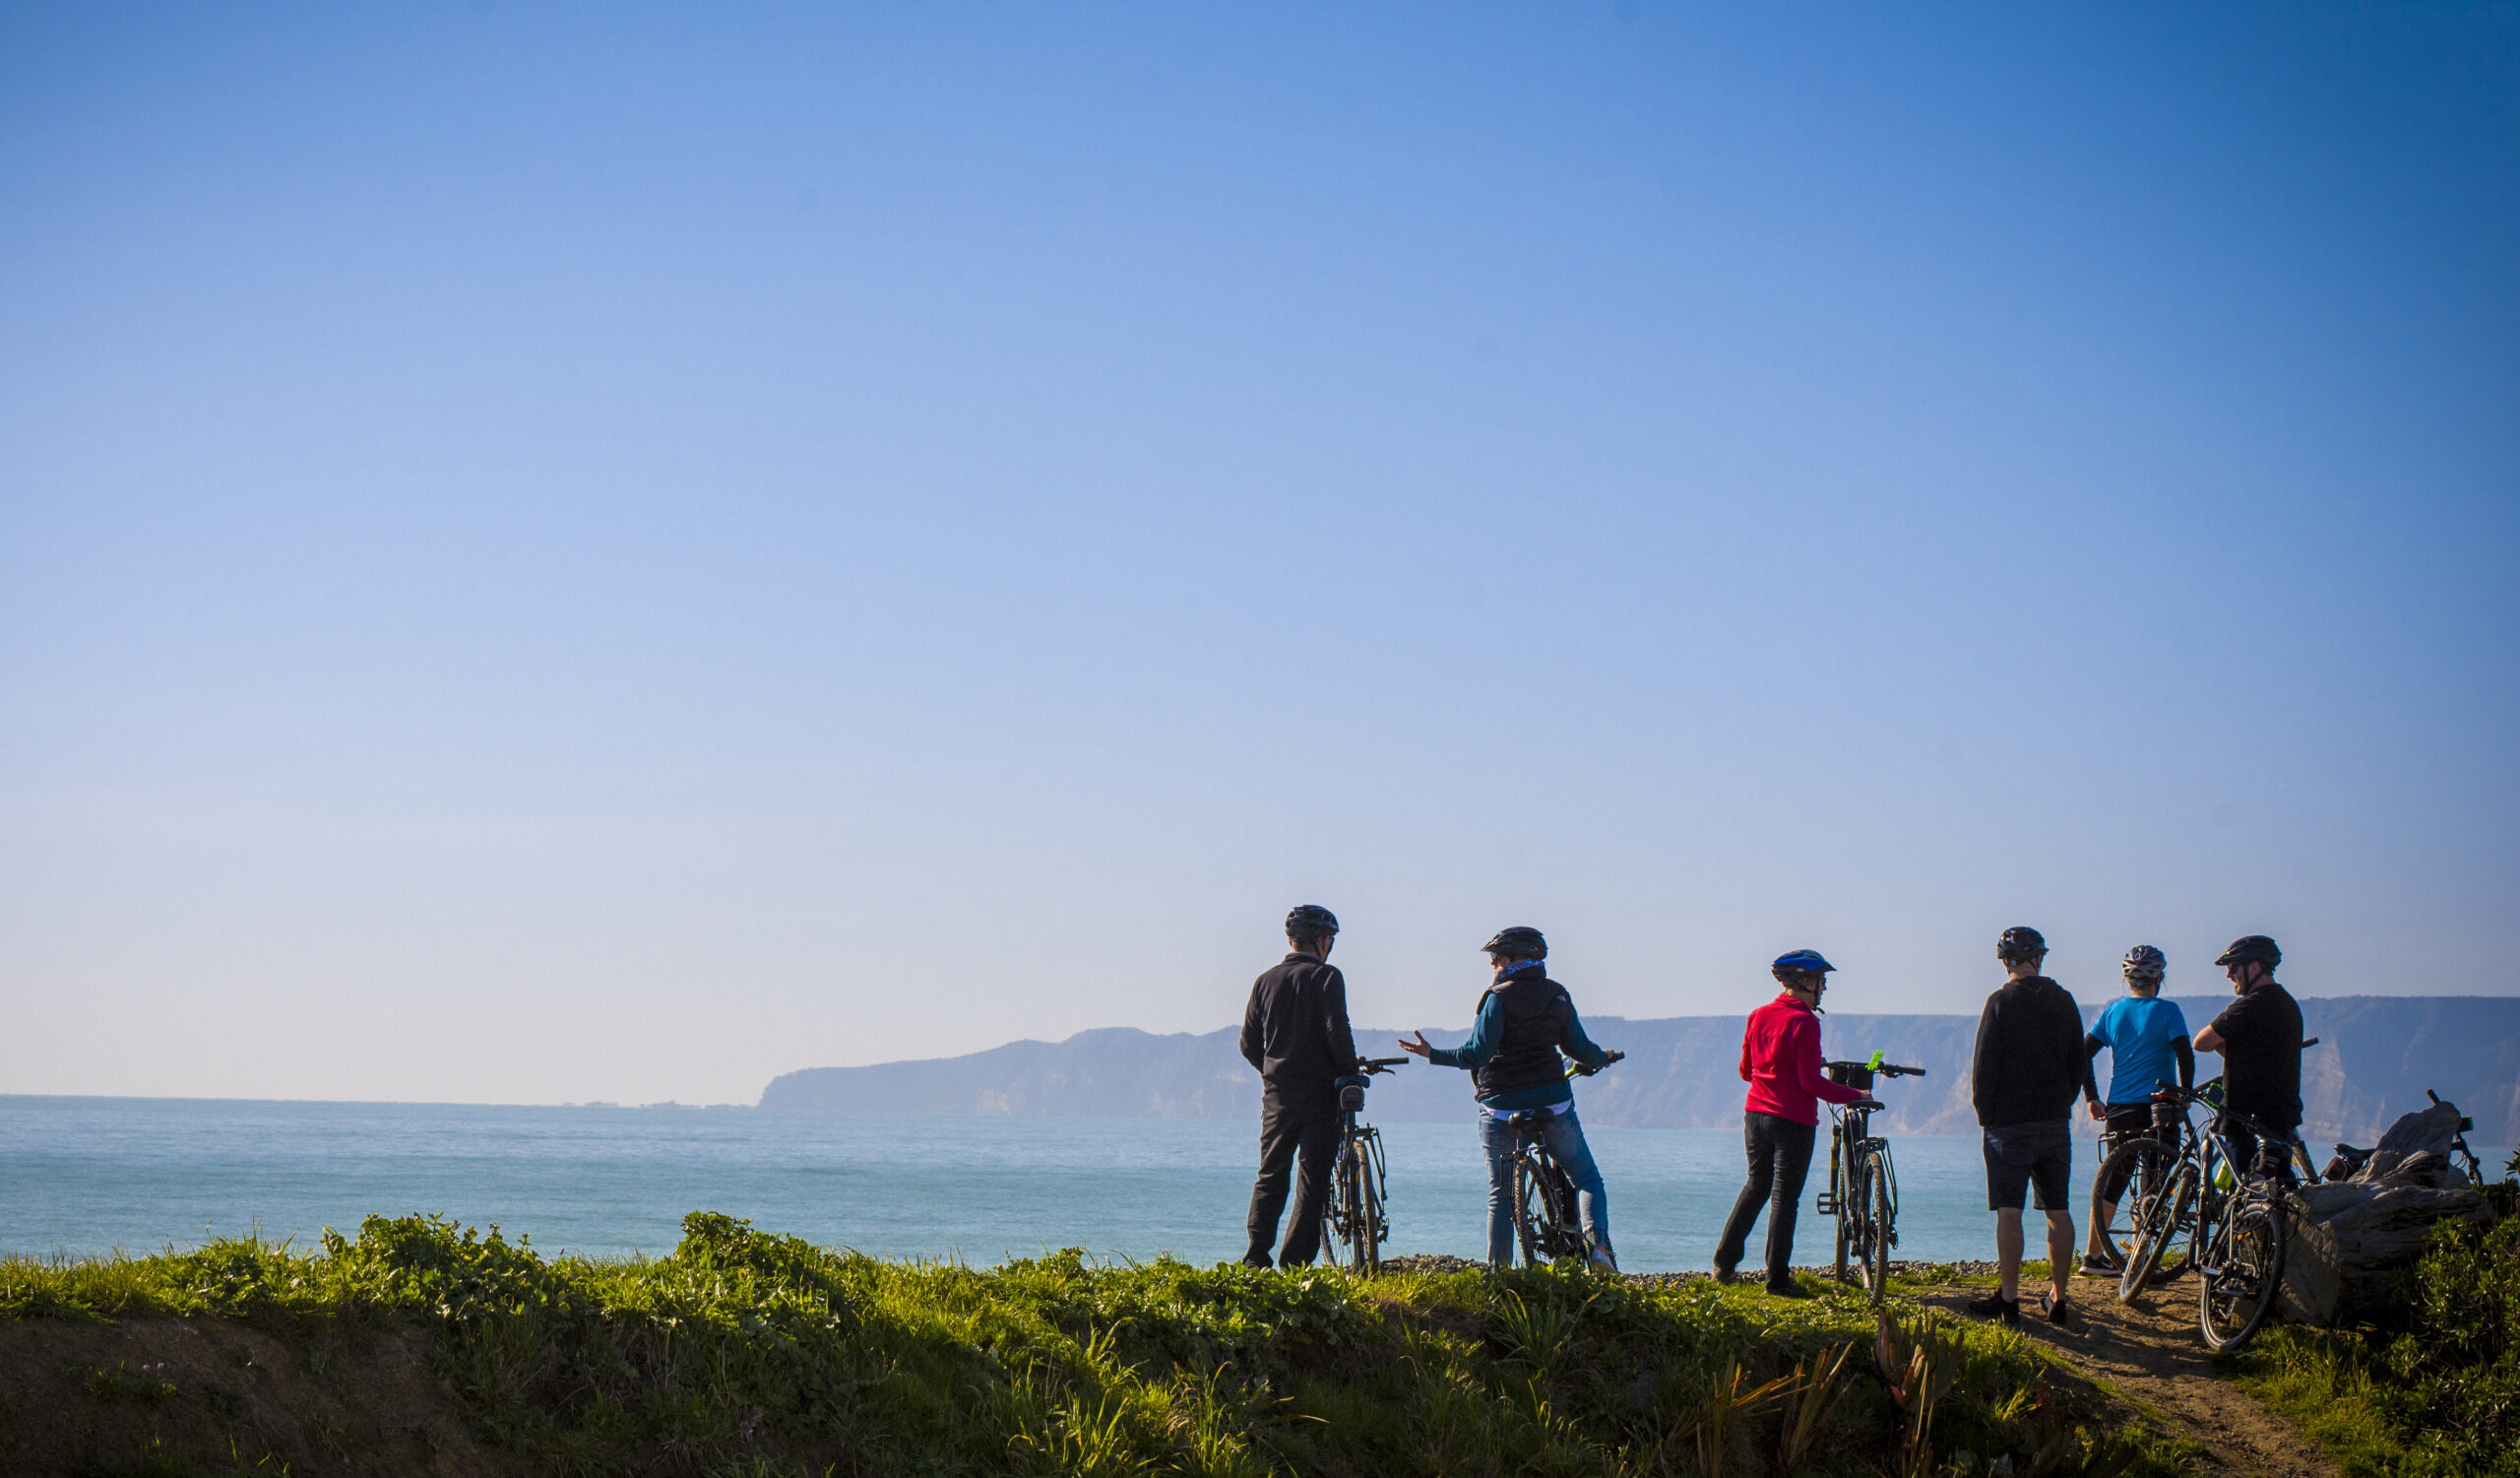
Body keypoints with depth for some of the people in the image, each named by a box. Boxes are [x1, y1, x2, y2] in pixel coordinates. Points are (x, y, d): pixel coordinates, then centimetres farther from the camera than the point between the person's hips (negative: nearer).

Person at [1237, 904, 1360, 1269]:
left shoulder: (1266, 980, 8)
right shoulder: (1326, 976, -7)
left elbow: (1249, 1044, 9)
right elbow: (1337, 1032, -17)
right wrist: (1351, 1072, -2)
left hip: (1276, 1093, 4)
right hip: (1318, 1092, -4)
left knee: (1270, 1177, 14)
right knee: (1313, 1180, 0)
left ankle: (1256, 1256, 3)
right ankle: (1295, 1263, -5)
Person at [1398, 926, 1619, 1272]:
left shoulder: (1498, 998, -8)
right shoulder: (1558, 996, 5)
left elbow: (1478, 1053, -15)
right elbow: (1579, 1049, 7)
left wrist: (1433, 1055, -5)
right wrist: (1602, 1059, 28)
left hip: (1502, 1109, -2)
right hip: (1553, 1104, 2)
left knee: (1501, 1195, 7)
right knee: (1588, 1179, 10)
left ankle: (1498, 1270, 3)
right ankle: (1598, 1240, -14)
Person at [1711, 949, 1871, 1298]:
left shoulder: (1758, 1016, 6)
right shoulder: (1804, 1021, -15)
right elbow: (1810, 1081, -18)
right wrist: (1855, 1096, -10)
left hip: (1756, 1113, 7)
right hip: (1792, 1120, -7)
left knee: (1756, 1185, 20)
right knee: (1784, 1195, -1)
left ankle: (1724, 1263, 19)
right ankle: (1777, 1279, 2)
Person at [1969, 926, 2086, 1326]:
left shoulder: (2001, 1002, -9)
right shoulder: (2063, 1001, 6)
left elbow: (1985, 1064, -10)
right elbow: (2079, 1063, 11)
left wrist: (1984, 1112, 0)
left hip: (2010, 1123, -5)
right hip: (2056, 1121, 5)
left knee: (2009, 1211, -3)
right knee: (2058, 1211, 8)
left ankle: (2009, 1299, -5)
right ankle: (2058, 1297, 11)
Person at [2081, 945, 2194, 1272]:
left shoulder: (2114, 1011, 8)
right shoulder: (2167, 1011, -6)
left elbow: (2083, 1054, 6)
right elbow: (2185, 1055, -14)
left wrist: (2092, 1098, 13)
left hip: (2118, 1109, 5)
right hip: (2155, 1109, -5)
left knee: (2112, 1179, 15)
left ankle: (2093, 1255, 16)